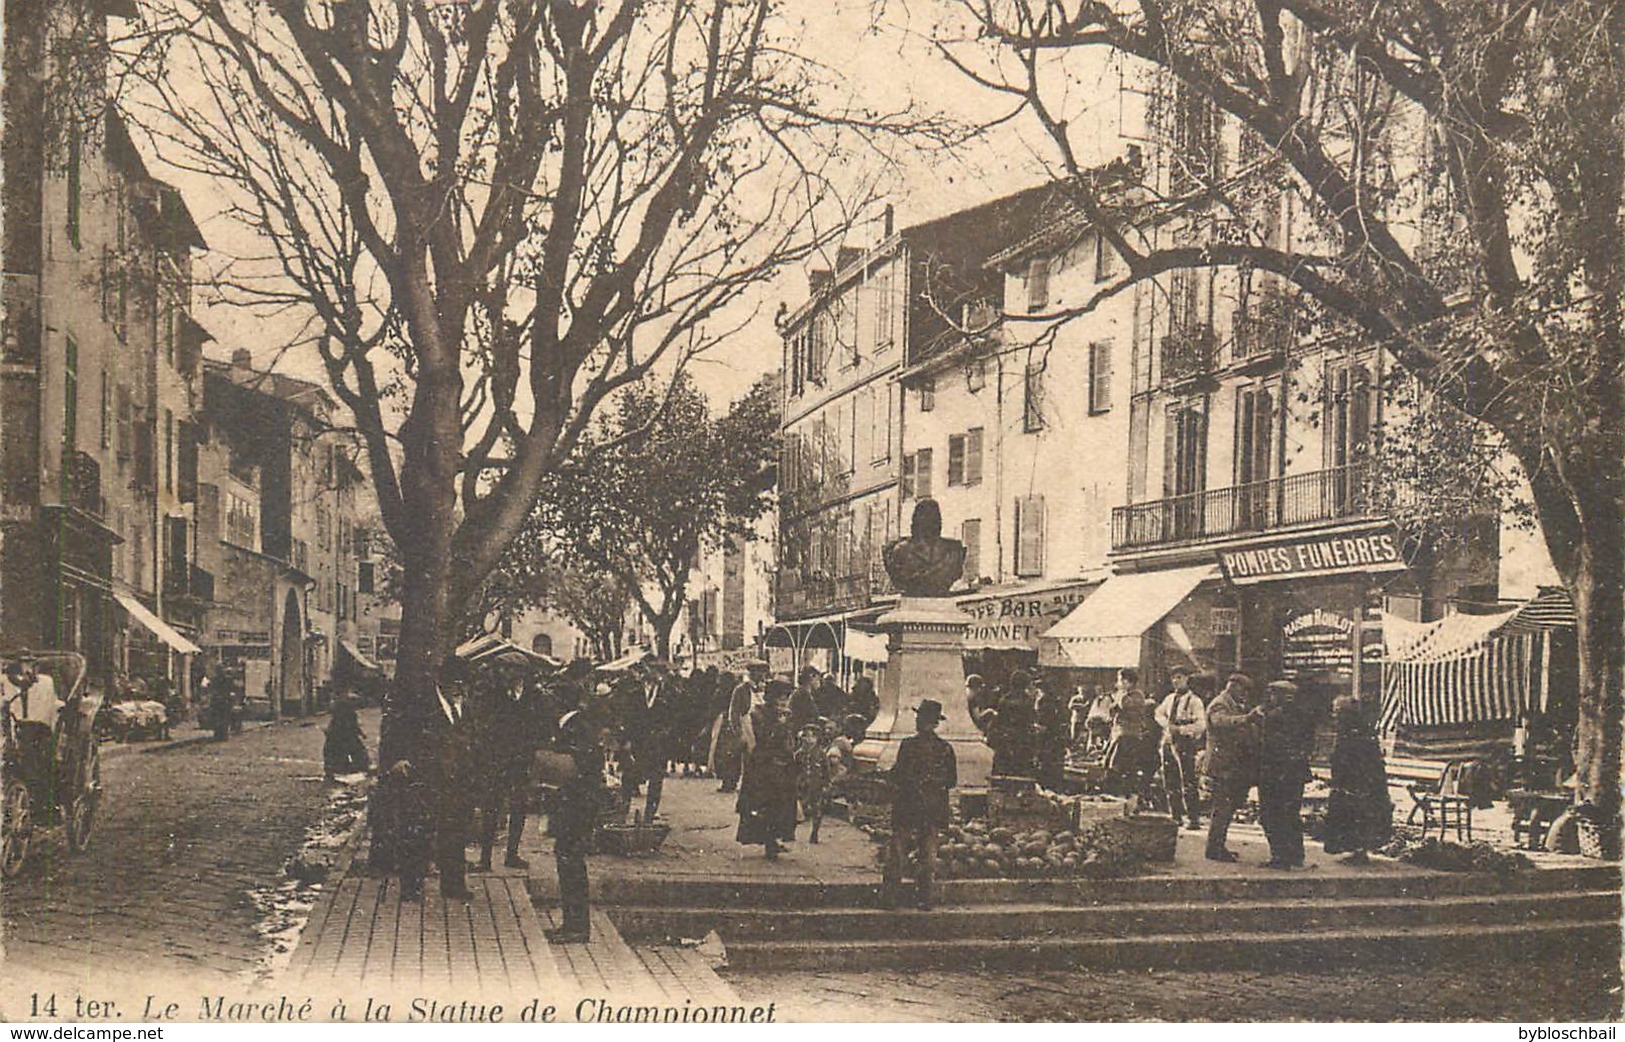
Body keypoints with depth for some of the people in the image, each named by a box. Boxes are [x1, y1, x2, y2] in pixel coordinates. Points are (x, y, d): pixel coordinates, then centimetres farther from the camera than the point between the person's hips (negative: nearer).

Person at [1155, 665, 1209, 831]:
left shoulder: (1194, 701, -6)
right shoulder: (1170, 699, 14)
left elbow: (1201, 724, -12)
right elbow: (1159, 713, 26)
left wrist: (1181, 729, -19)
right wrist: (1167, 725, 7)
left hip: (1186, 743, -7)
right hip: (1169, 742, 7)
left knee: (1189, 783, -8)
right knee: (1170, 783, 9)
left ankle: (1193, 819, -5)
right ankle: (1175, 816, 18)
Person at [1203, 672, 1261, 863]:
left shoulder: (1237, 706, 23)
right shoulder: (1219, 705, -9)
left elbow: (1244, 732, 26)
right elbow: (1222, 721, -32)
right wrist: (1247, 718, -46)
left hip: (1235, 767, 10)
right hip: (1223, 766, -10)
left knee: (1227, 809, 13)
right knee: (1221, 808, -9)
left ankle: (1218, 846, 20)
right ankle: (1214, 849, -5)